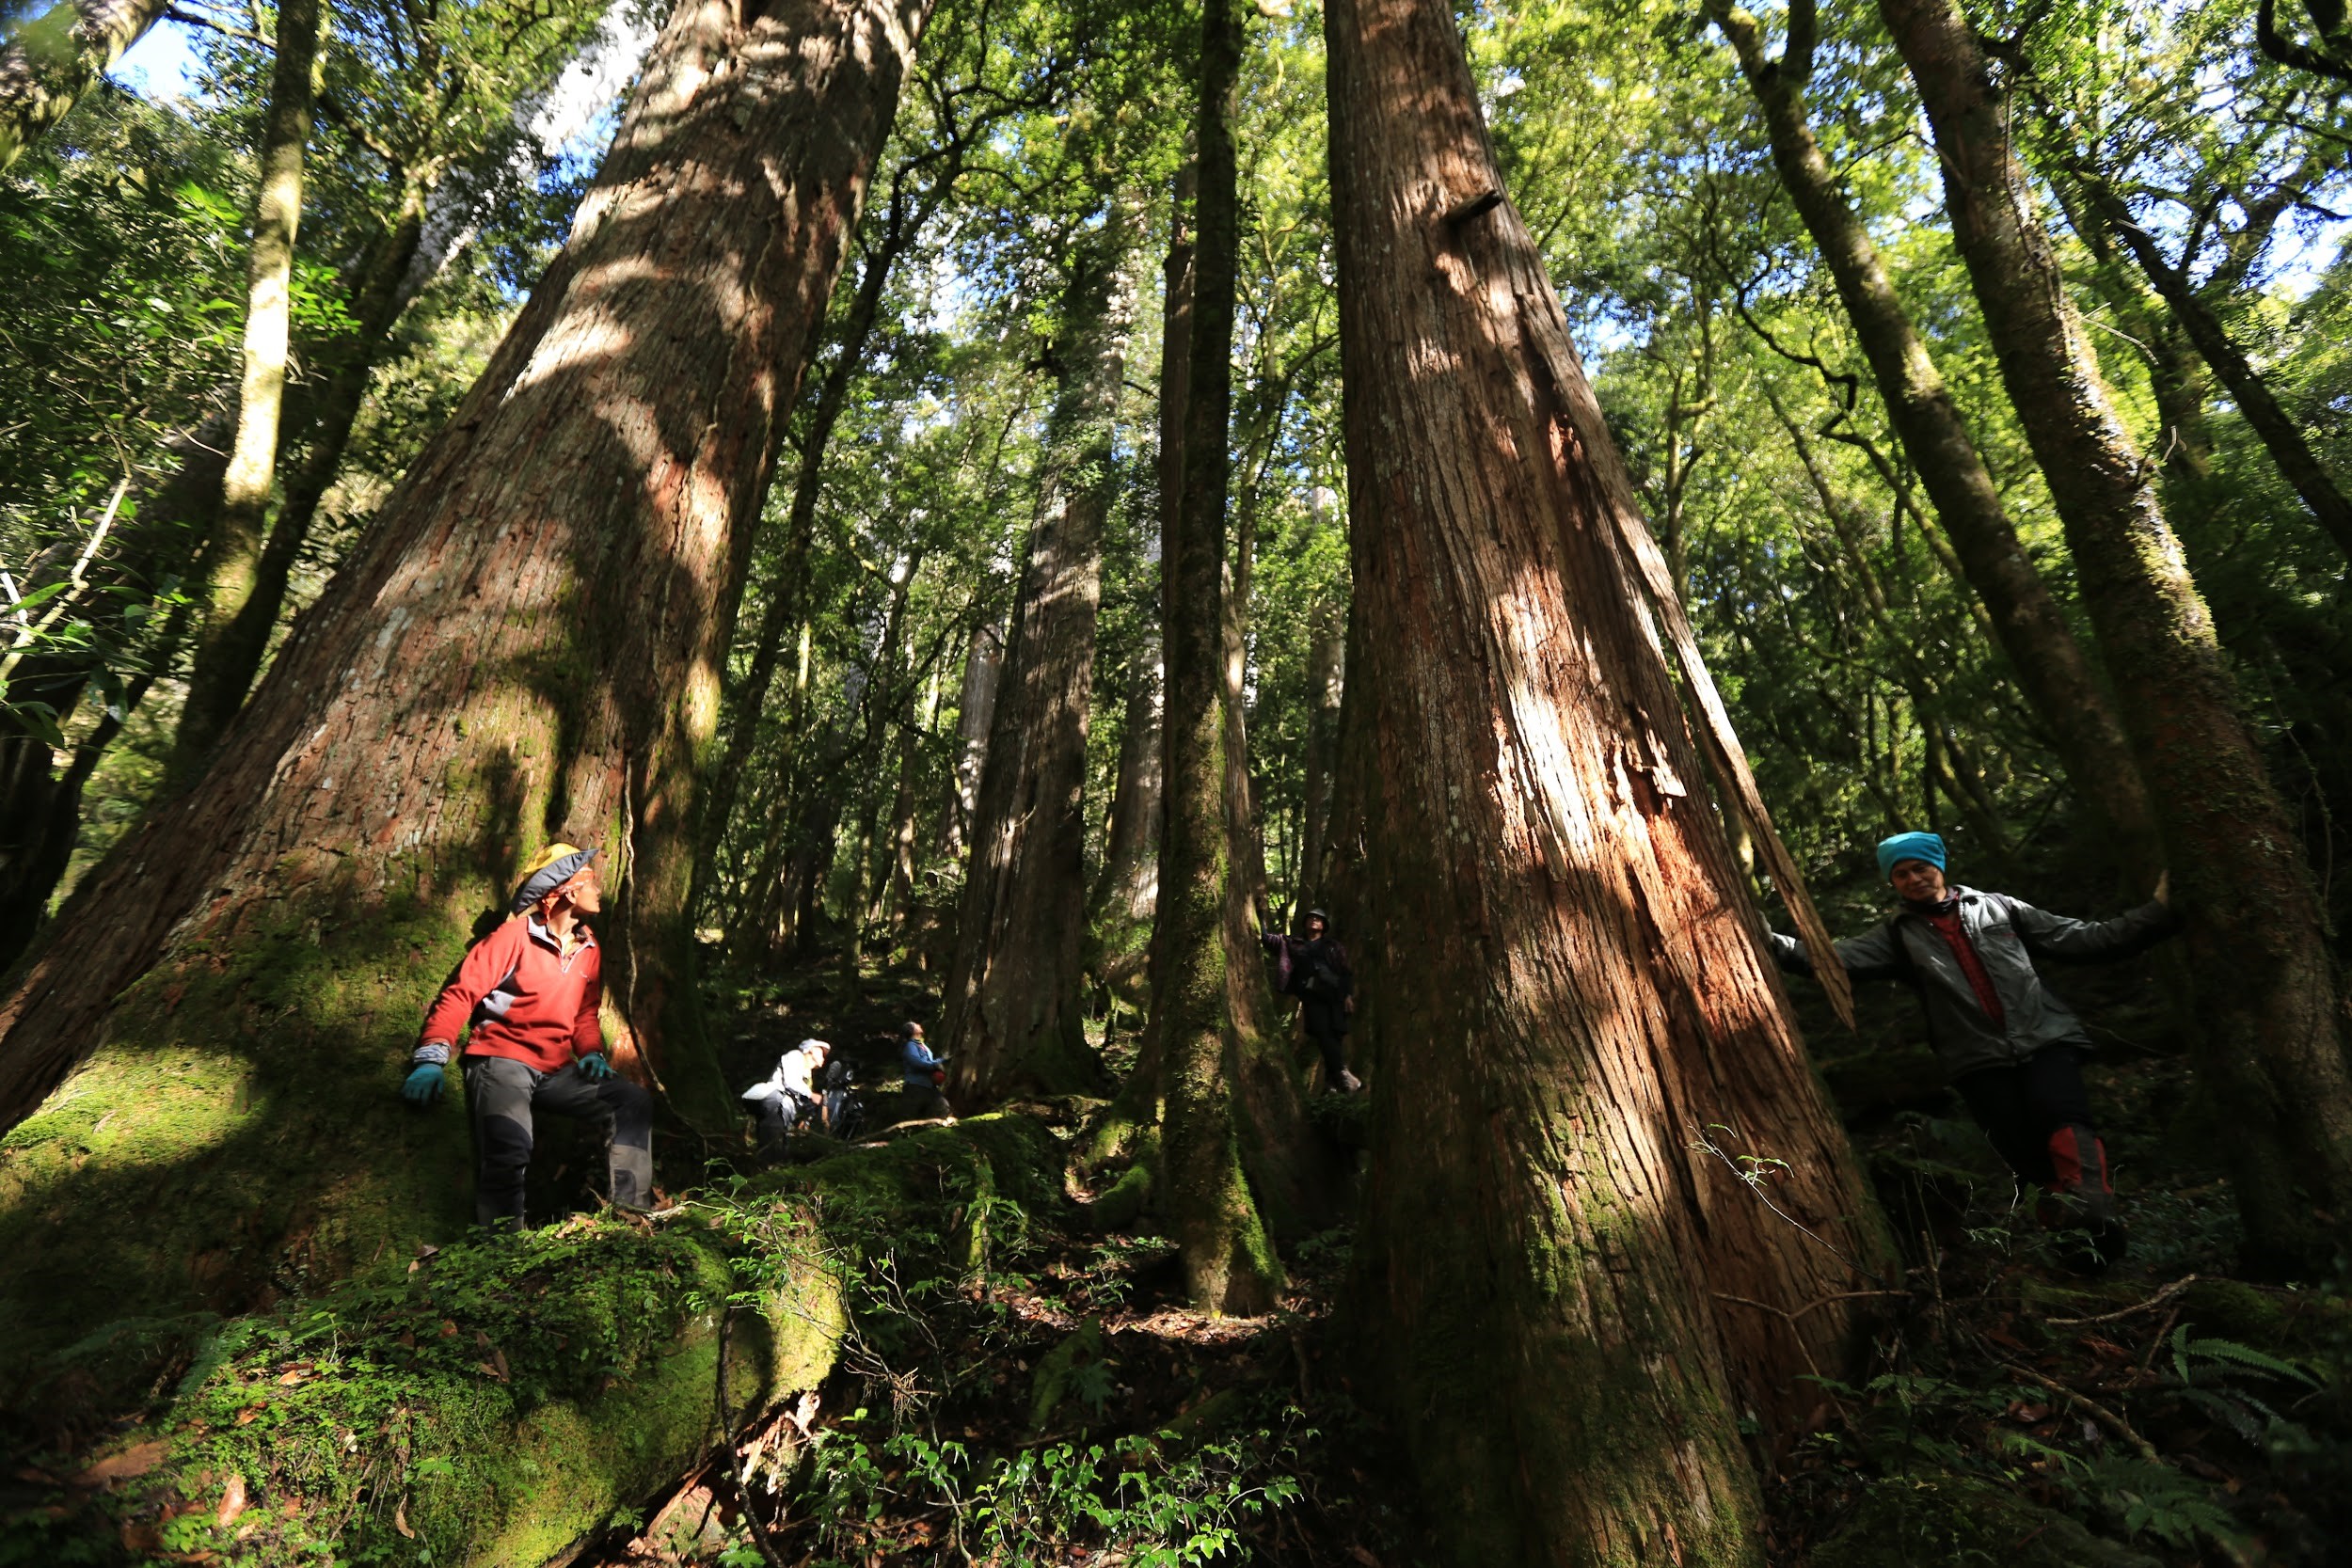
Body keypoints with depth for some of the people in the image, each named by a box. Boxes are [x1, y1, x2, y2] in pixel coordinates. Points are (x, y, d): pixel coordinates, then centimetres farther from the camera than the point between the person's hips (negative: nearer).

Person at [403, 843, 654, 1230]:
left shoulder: (588, 948, 12)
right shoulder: (514, 937, -8)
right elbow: (459, 995, -12)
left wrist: (592, 1052, 1)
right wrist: (431, 1059, -23)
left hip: (556, 1069, 6)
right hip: (501, 1061, -6)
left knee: (633, 1103, -8)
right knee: (508, 1149, -28)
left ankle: (631, 1212, -6)